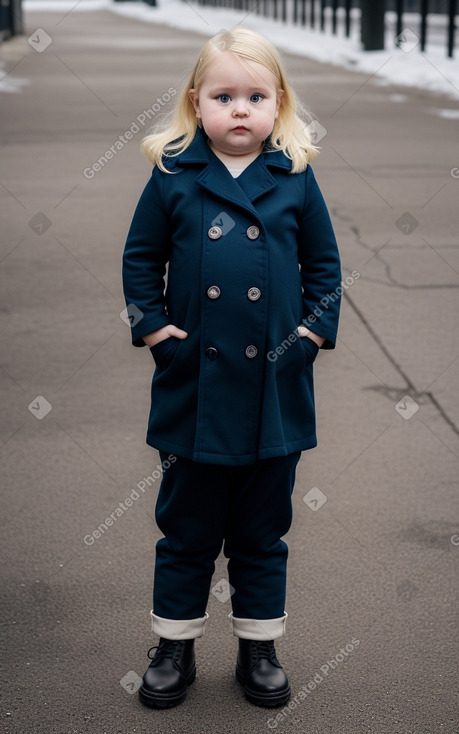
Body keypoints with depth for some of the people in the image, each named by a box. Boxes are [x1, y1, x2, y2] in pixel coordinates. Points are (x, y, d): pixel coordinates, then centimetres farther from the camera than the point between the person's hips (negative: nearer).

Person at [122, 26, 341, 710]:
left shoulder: (295, 177, 0)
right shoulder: (173, 176, -2)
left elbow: (324, 263, 9)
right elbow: (141, 257, 6)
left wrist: (313, 331, -1)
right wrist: (153, 327, -4)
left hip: (275, 390, 1)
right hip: (194, 387, -1)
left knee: (262, 531, 13)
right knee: (187, 528, 11)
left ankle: (259, 649, 28)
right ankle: (175, 647, 26)